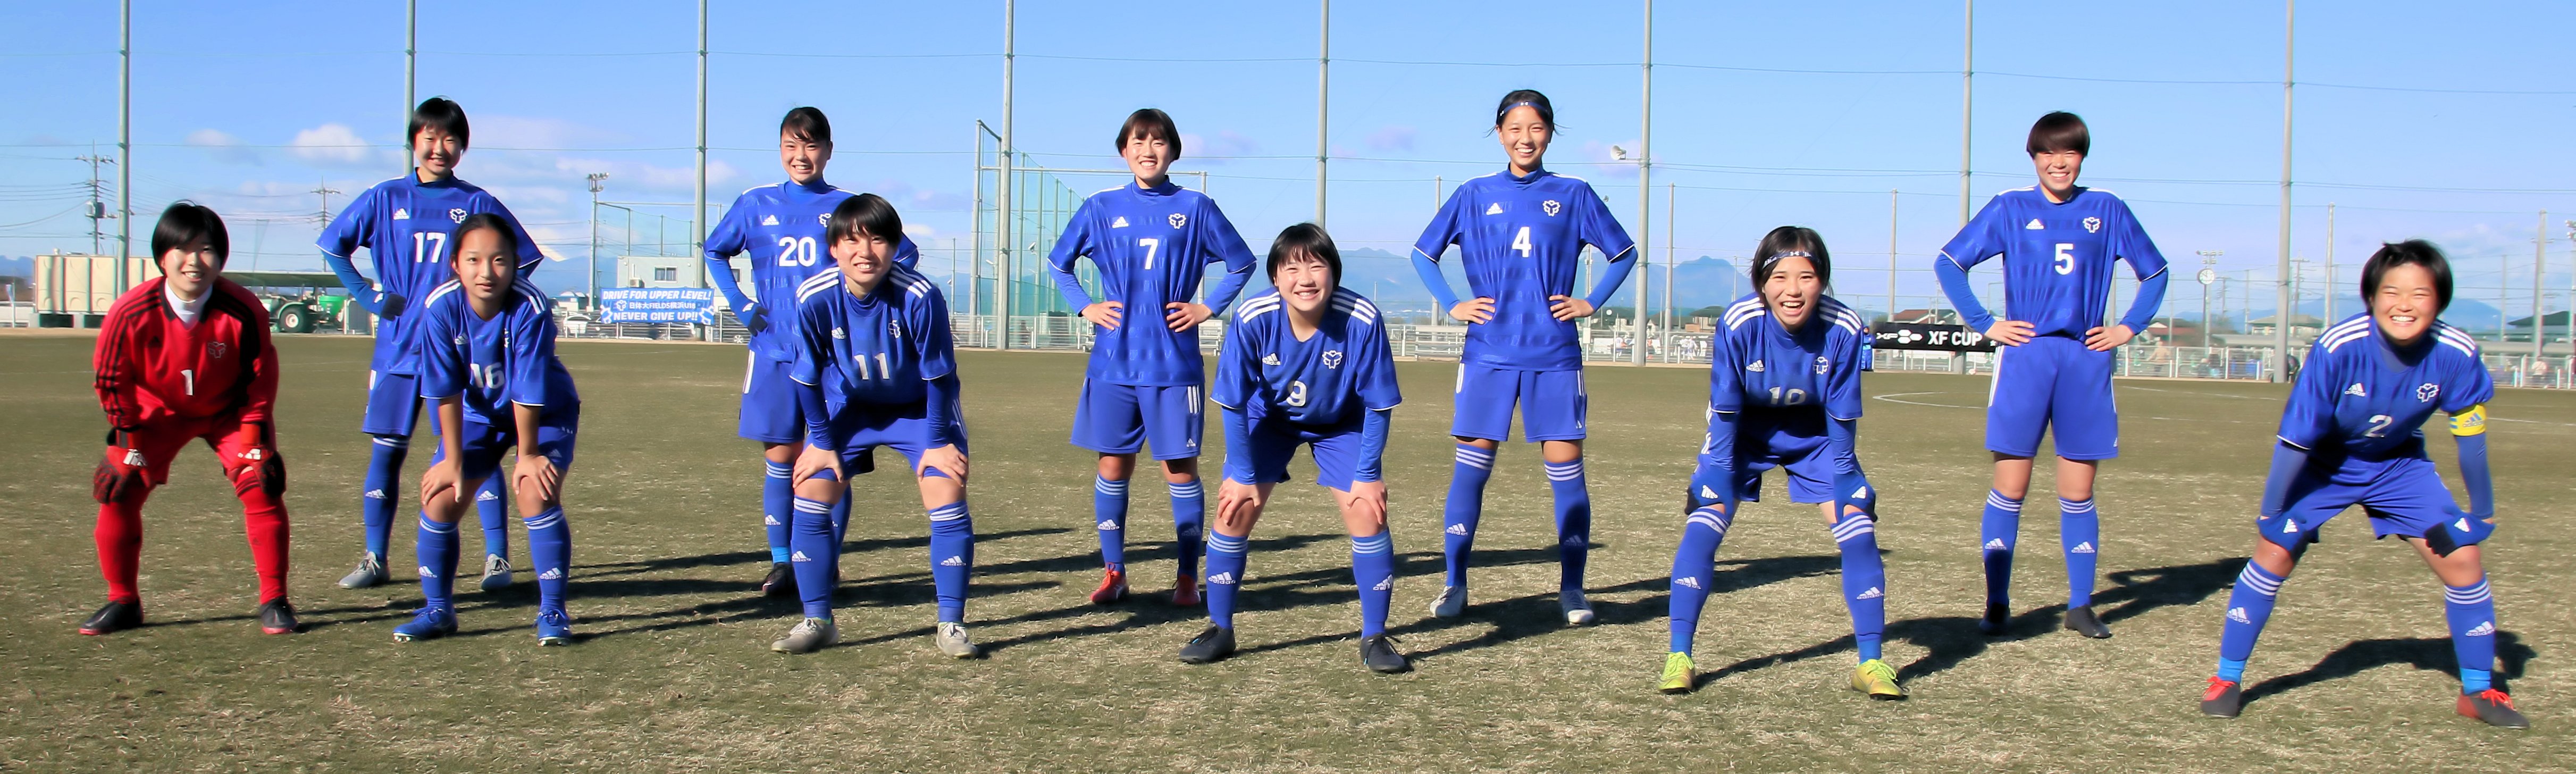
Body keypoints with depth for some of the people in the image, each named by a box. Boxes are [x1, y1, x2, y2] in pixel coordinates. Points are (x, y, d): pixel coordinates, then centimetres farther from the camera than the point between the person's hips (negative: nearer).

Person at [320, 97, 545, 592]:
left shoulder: (477, 204, 2)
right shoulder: (385, 199, 6)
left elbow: (526, 258, 6)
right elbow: (334, 247, 13)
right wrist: (371, 297, 3)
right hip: (399, 344, 2)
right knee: (387, 450, 4)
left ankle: (497, 557, 2)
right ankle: (375, 559, 13)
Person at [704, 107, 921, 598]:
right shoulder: (756, 205, 7)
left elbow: (906, 254, 9)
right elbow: (715, 252, 21)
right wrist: (741, 305, 8)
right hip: (775, 353, 1)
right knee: (780, 458, 1)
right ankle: (782, 564, 10)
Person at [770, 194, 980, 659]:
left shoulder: (920, 297, -32)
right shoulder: (814, 299, -25)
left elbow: (938, 376, -20)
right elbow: (808, 376, -11)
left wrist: (937, 442, -14)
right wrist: (821, 441, -6)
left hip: (920, 408, -2)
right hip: (849, 407, 2)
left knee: (947, 494, -16)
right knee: (811, 490, -8)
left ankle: (950, 625, -6)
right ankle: (817, 622, 4)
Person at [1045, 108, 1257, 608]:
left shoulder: (1195, 208, 1)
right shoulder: (1102, 208, 5)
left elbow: (1242, 263, 10)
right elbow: (1058, 263, 17)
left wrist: (1209, 308, 0)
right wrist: (1085, 307, 4)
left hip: (1174, 363, -2)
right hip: (1115, 361, 2)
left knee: (1181, 467, 1)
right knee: (1113, 464, 5)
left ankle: (1188, 578, 9)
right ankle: (1113, 572, 16)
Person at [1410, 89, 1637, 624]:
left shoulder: (1573, 195, 6)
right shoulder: (1475, 195, 7)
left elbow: (1624, 253, 14)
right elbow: (1423, 254, 14)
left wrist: (1591, 303, 3)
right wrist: (1453, 306, 3)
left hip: (1555, 354, 0)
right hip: (1489, 353, 0)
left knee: (1566, 466, -2)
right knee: (1472, 464, -1)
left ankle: (1572, 588, 8)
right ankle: (1455, 584, 8)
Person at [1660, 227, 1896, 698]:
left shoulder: (1844, 329, -28)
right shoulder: (1738, 324, -31)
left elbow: (1842, 421, -16)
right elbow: (1724, 412, -19)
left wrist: (1843, 482, -13)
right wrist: (1717, 476, -19)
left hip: (1816, 438, 1)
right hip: (1745, 435, -1)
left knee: (1859, 531, -11)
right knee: (1702, 525, -17)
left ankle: (1870, 664, 3)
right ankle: (1678, 658, -9)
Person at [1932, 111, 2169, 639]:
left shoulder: (2107, 210, 9)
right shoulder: (2010, 209, 4)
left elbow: (2155, 272, 19)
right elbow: (1948, 263, 5)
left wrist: (2130, 327, 7)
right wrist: (1985, 325, -2)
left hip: (2086, 361, 2)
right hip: (2025, 357, -1)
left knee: (2078, 491, 5)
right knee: (2010, 487, -2)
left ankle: (2081, 606, 15)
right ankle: (1997, 604, 5)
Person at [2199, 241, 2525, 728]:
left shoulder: (2456, 355, -27)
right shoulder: (2338, 348, -34)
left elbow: (2470, 438, -10)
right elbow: (2295, 438, -25)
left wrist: (2481, 513, -1)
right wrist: (2271, 515, -17)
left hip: (2400, 465, 3)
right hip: (2324, 464, -2)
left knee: (2464, 560, -4)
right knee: (2273, 554, -12)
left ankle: (2479, 691, 16)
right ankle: (2227, 679, 4)